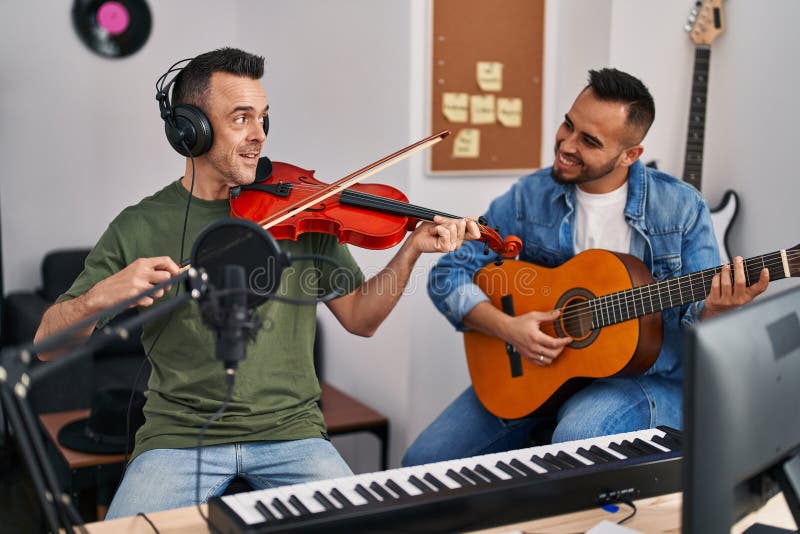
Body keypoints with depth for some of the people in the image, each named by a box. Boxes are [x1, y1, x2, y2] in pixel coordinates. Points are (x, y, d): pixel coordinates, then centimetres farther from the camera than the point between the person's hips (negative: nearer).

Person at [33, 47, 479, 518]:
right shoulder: (141, 228, 0)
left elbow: (360, 318, 6)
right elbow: (48, 346, -2)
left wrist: (412, 250, -10)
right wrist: (101, 295, -23)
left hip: (290, 429, 1)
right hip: (178, 437, 0)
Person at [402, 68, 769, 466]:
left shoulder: (680, 207, -4)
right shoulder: (528, 198, 0)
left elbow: (695, 311, -2)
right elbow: (447, 275, 1)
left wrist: (716, 308, -27)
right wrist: (505, 327, -15)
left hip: (641, 374, -2)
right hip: (534, 366, 3)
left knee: (576, 442, -36)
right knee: (424, 461, -10)